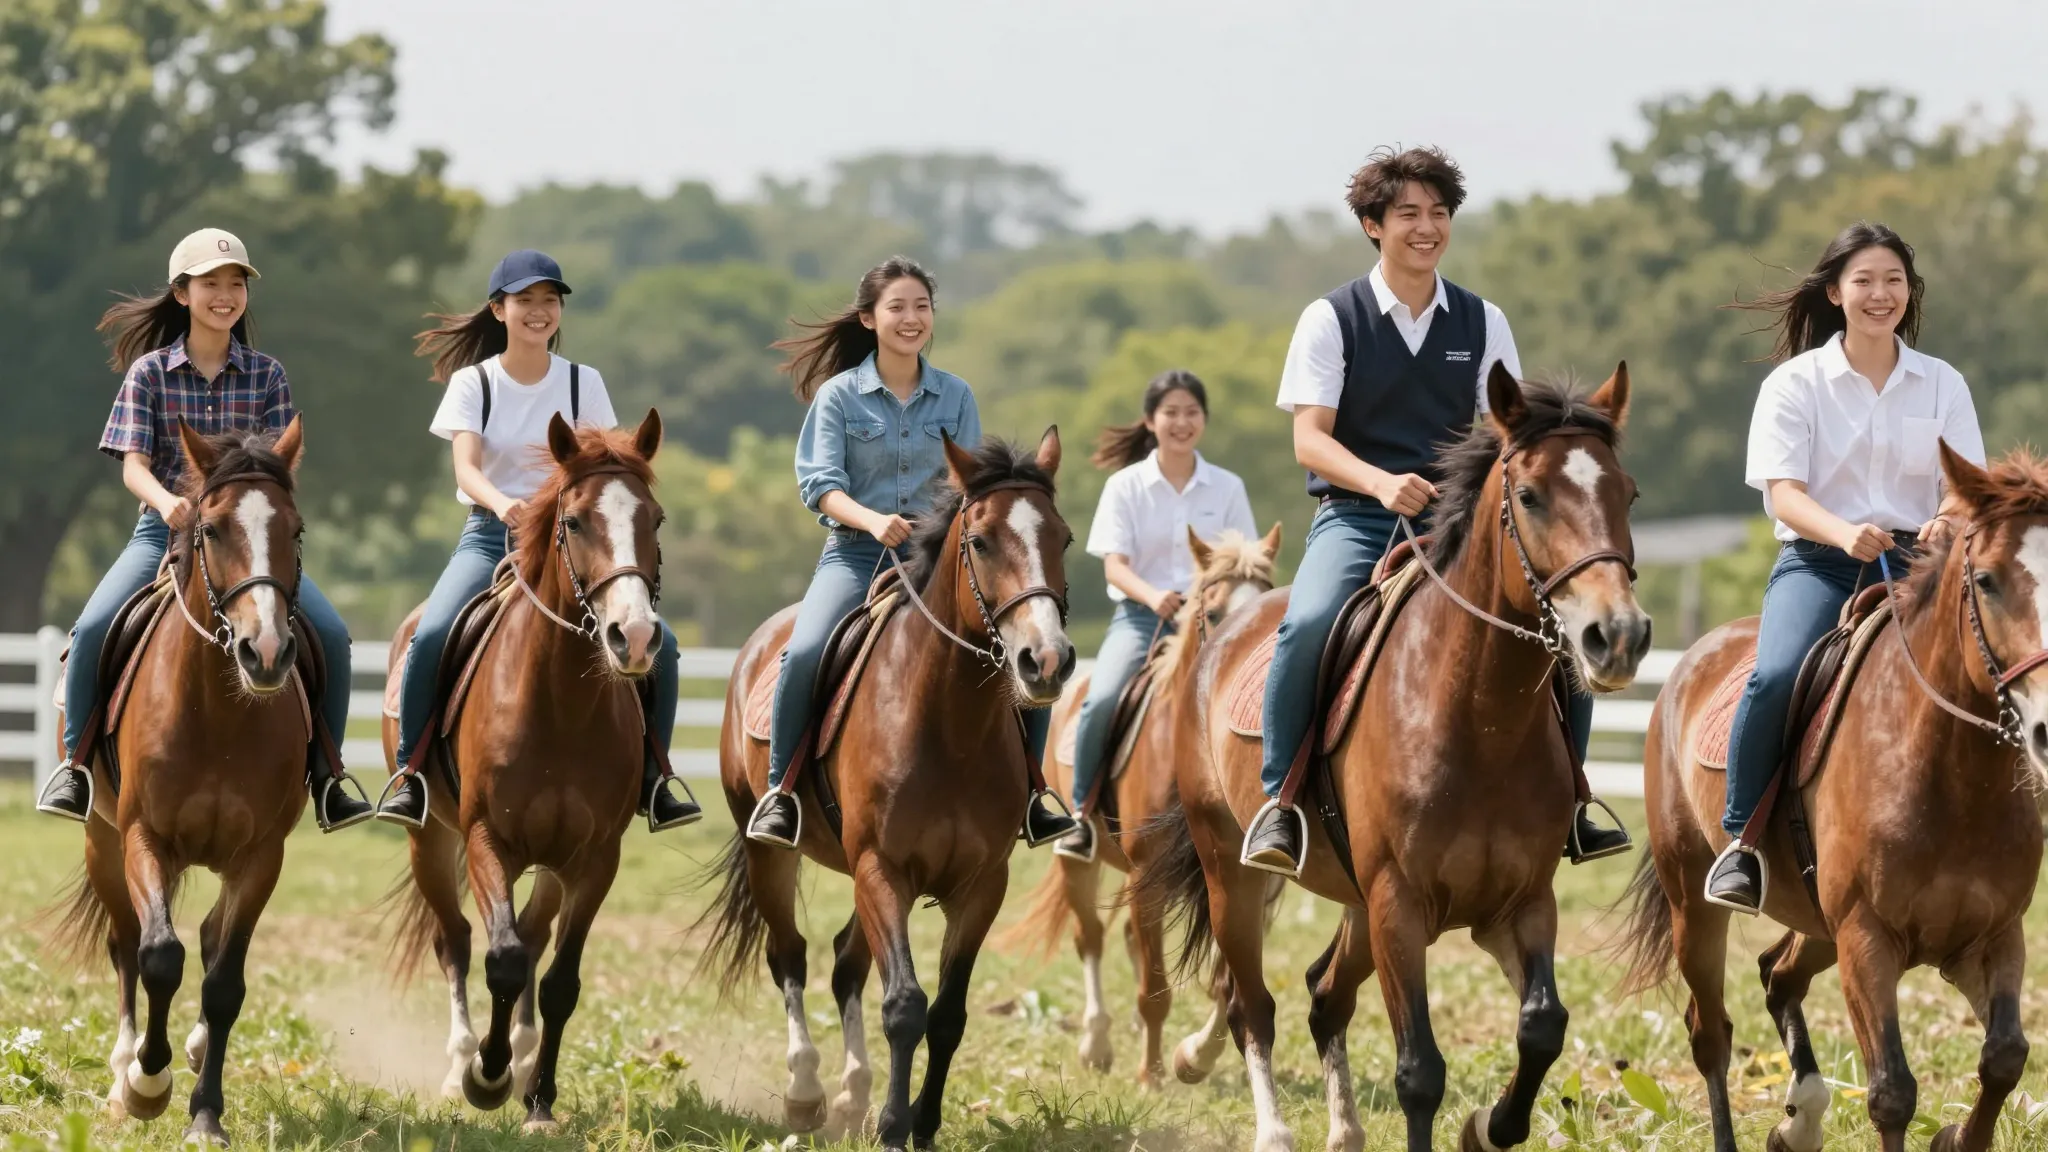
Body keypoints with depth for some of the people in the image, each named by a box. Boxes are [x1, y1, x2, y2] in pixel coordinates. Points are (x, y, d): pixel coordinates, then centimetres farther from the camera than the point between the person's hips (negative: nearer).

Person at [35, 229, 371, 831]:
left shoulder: (267, 375, 5)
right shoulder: (150, 372, 2)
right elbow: (133, 464, -7)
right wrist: (167, 501, -29)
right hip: (165, 530, -1)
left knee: (331, 633, -18)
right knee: (92, 628, -25)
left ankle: (325, 769, -2)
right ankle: (77, 761, -7)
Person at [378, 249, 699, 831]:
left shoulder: (583, 384, 6)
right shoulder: (472, 384, 0)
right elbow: (466, 467, -14)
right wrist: (501, 502, -37)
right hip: (489, 536, -2)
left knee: (656, 640, -17)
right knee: (431, 635, -30)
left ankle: (652, 774, 0)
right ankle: (408, 772, -15)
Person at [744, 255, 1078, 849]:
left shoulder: (955, 396, 8)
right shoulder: (838, 395, -1)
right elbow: (820, 483, -9)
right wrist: (873, 520, -27)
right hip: (855, 554, -3)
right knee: (804, 653, -30)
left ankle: (1027, 798, 6)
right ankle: (778, 794, -16)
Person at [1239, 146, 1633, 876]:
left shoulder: (1482, 323, 10)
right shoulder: (1331, 320, 0)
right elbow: (1309, 439, -8)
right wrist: (1381, 483, -27)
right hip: (1356, 517, -3)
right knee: (1308, 624, -34)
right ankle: (1279, 802, -20)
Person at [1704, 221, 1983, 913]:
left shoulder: (1943, 385, 12)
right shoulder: (1795, 383, 4)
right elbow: (1784, 494, -7)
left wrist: (1949, 520, -23)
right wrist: (1846, 533, -28)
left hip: (1913, 563, 2)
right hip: (1816, 562, -2)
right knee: (1776, 677, -31)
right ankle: (1741, 841, -16)